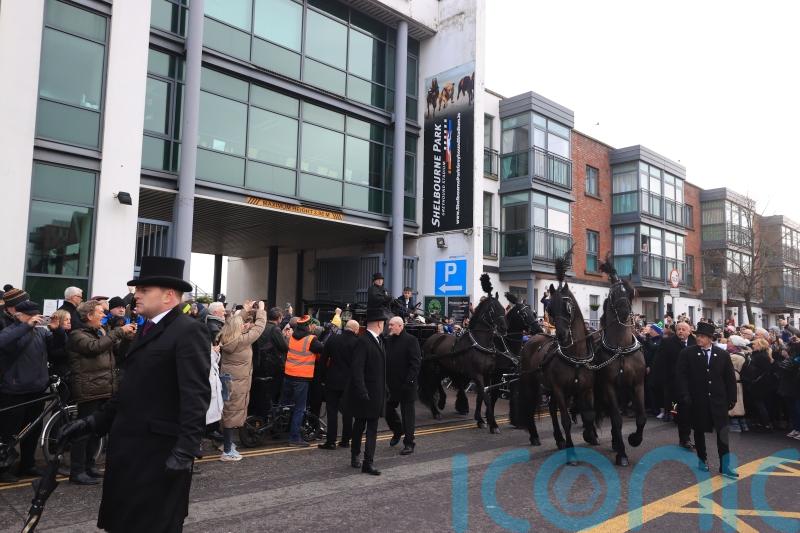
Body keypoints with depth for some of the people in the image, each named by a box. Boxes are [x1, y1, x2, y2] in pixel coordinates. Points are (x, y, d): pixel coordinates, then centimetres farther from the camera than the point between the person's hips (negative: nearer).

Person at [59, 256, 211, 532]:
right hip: (129, 445, 9)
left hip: (159, 450, -9)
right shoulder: (146, 329, 15)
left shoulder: (188, 330, -15)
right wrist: (94, 421, 15)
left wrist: (186, 449, -27)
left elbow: (196, 394, -22)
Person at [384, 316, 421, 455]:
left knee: (408, 412, 3)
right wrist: (386, 379, 5)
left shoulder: (411, 340, -10)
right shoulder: (388, 340, 9)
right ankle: (397, 431, 38)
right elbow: (385, 360, 14)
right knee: (387, 408, 12)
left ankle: (409, 443, 13)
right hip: (392, 384, 6)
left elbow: (416, 362, -14)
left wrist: (409, 380, -20)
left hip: (406, 383, -6)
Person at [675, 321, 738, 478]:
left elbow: (730, 378, 6)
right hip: (697, 400, 0)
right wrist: (685, 397, -13)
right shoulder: (687, 353, -5)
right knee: (699, 430, 12)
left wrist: (732, 398, 2)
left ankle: (725, 465, 3)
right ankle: (702, 459, 28)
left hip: (718, 399, 1)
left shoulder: (723, 355, 1)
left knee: (722, 431, -3)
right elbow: (681, 376, -6)